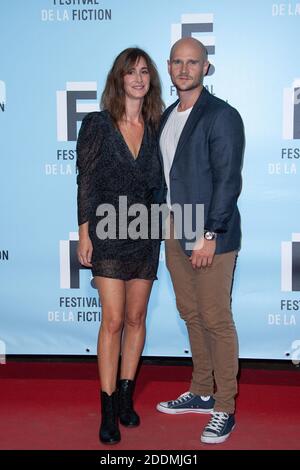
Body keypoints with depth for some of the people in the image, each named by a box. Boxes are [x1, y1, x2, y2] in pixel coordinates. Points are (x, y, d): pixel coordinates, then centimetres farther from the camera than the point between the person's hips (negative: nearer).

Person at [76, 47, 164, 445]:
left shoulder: (156, 127, 7)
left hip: (146, 233, 4)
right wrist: (84, 233, -7)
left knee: (136, 318, 10)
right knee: (113, 322, -4)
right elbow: (85, 181, -4)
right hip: (109, 233, -3)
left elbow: (157, 183, 10)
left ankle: (126, 396, 25)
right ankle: (108, 409, 7)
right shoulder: (97, 124, -3)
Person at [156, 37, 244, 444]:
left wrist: (210, 234, -18)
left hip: (210, 236, -7)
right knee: (191, 314, 15)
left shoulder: (221, 116, -9)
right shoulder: (167, 116, 14)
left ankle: (224, 408, 11)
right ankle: (202, 392, 29)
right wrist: (167, 223, 11)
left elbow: (228, 180, -14)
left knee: (216, 319, -1)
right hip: (175, 231, 7)